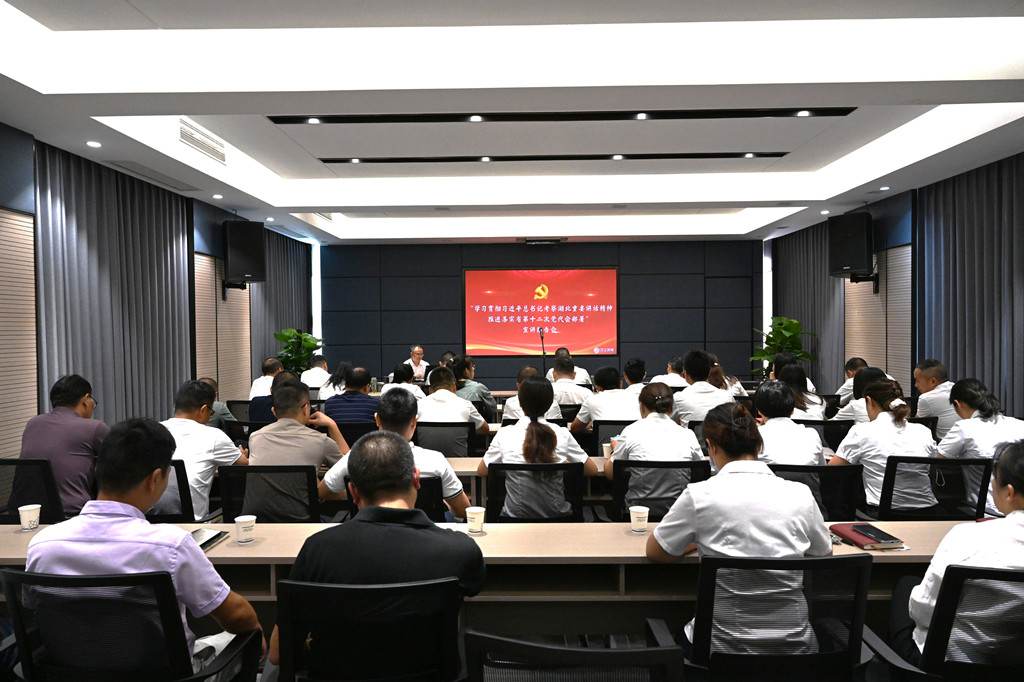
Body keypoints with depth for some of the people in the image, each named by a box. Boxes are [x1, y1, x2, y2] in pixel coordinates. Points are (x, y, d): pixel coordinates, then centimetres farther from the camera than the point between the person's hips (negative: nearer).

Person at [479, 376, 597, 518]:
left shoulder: (504, 434, -8)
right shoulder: (562, 434, -7)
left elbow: (481, 471, 7)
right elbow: (592, 470, 4)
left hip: (516, 516, 0)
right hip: (556, 516, 1)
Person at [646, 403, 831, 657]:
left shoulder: (700, 495, -14)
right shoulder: (801, 494, -6)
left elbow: (655, 552, 1)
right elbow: (824, 552, 13)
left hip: (726, 645, -3)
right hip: (794, 646, 4)